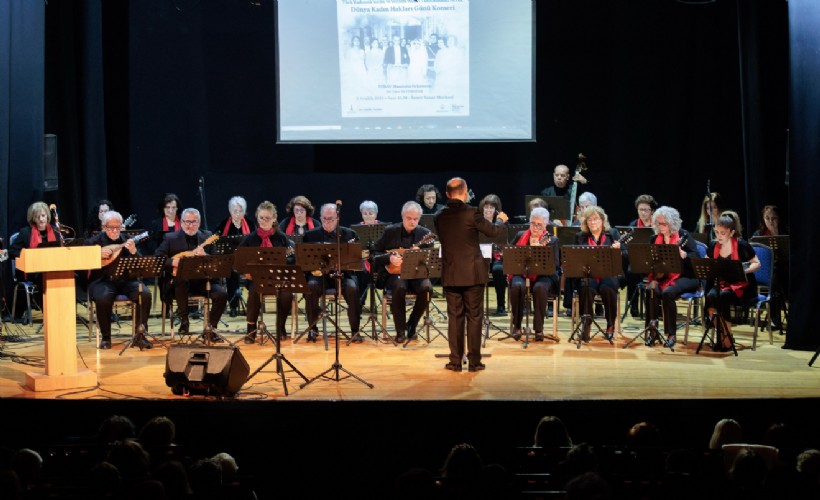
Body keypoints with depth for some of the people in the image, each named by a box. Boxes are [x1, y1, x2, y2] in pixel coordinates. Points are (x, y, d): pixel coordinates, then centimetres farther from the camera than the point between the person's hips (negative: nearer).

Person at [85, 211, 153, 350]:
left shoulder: (127, 241, 9)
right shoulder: (94, 241, 6)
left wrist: (133, 252, -20)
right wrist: (97, 255, -13)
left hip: (125, 280, 2)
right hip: (102, 281, -2)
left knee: (145, 294, -26)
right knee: (103, 298, -36)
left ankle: (139, 335, -14)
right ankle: (105, 337, -15)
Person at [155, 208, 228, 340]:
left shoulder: (207, 237, 9)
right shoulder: (170, 238, 3)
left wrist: (204, 255, -19)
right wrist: (172, 262, -21)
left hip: (202, 280, 2)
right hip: (179, 281, -2)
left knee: (222, 294, -23)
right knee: (181, 281, -38)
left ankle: (210, 328, -5)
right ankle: (184, 321, -21)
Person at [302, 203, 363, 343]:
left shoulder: (349, 234, 8)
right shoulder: (310, 235, 8)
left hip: (343, 273, 0)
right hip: (319, 273, 0)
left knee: (352, 288, -31)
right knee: (311, 286, -32)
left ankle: (355, 330, -19)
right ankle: (313, 328, -15)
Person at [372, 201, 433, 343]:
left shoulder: (425, 234, 5)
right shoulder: (390, 231, 3)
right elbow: (374, 253, 3)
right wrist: (389, 258, -15)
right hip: (394, 273, -2)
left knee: (426, 288, -30)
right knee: (399, 287, -36)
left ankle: (411, 326, -7)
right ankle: (400, 331, -19)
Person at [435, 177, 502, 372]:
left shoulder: (439, 217, 0)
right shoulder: (471, 213, -12)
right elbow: (493, 232, -2)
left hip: (450, 275, 3)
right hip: (473, 274, -3)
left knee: (454, 317, 9)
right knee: (474, 317, 5)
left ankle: (455, 361, 10)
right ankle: (474, 361, 6)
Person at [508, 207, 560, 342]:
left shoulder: (551, 241, 3)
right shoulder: (520, 236, 11)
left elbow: (555, 265, -9)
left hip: (542, 276, -2)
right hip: (521, 274, 2)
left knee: (540, 288, -36)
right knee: (517, 286, -33)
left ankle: (539, 329, -23)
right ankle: (516, 326, -17)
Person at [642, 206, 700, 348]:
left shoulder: (683, 235, -2)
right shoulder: (655, 239, 11)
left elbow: (696, 257, -10)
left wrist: (682, 254, -29)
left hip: (684, 276, -4)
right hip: (661, 276, 4)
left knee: (667, 292, -33)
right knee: (651, 290, -29)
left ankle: (671, 334, -22)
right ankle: (653, 329, -21)